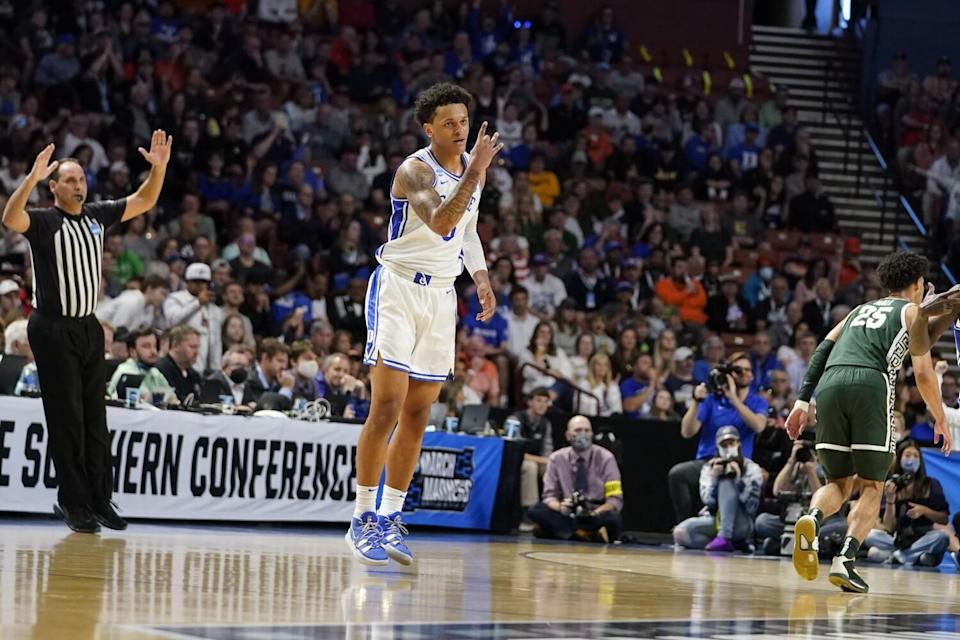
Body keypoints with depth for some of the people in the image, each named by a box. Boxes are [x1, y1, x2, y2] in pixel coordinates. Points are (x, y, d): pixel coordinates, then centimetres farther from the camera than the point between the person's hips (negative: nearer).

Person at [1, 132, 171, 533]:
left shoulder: (97, 216, 8)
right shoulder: (43, 222, -10)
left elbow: (144, 202, 12)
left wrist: (159, 167, -5)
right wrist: (32, 178, -45)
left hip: (88, 327, 6)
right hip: (54, 330, -6)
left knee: (94, 420, 9)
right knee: (66, 420, -3)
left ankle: (99, 500, 14)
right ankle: (73, 503, 3)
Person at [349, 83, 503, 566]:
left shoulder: (471, 165, 8)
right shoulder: (415, 170, -16)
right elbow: (440, 223, -33)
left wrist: (481, 278, 13)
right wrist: (475, 172, -37)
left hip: (441, 295, 7)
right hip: (398, 288, -7)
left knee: (417, 417, 7)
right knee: (387, 409, -13)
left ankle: (390, 518, 13)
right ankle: (362, 521, -6)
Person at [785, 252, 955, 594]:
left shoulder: (859, 310, 33)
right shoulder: (913, 311, 18)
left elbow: (822, 351, 20)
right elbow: (923, 374, 8)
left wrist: (802, 402, 15)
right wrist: (941, 419, 20)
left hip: (830, 386, 4)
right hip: (871, 385, -4)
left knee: (839, 483, 13)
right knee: (871, 487, 6)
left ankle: (812, 519, -21)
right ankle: (846, 560, -14)